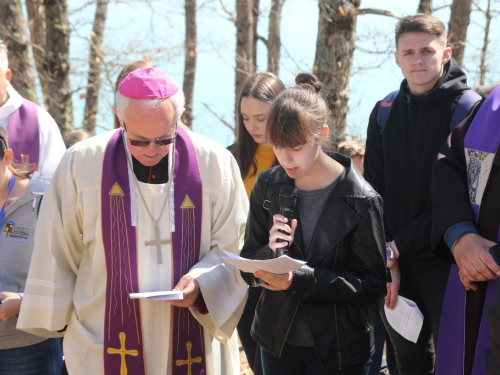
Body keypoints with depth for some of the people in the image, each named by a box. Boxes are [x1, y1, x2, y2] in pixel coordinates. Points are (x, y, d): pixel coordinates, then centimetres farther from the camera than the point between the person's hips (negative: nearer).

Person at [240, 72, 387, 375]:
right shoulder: (268, 187, -2)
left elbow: (372, 284, -13)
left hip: (340, 350, -3)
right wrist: (269, 254, -21)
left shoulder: (360, 200, -14)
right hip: (278, 341, 4)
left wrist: (299, 280, -25)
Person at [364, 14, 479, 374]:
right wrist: (385, 260, -6)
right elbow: (374, 193, 4)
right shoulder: (385, 112, 6)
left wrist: (397, 246, -15)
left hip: (446, 265, -4)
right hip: (395, 266, 4)